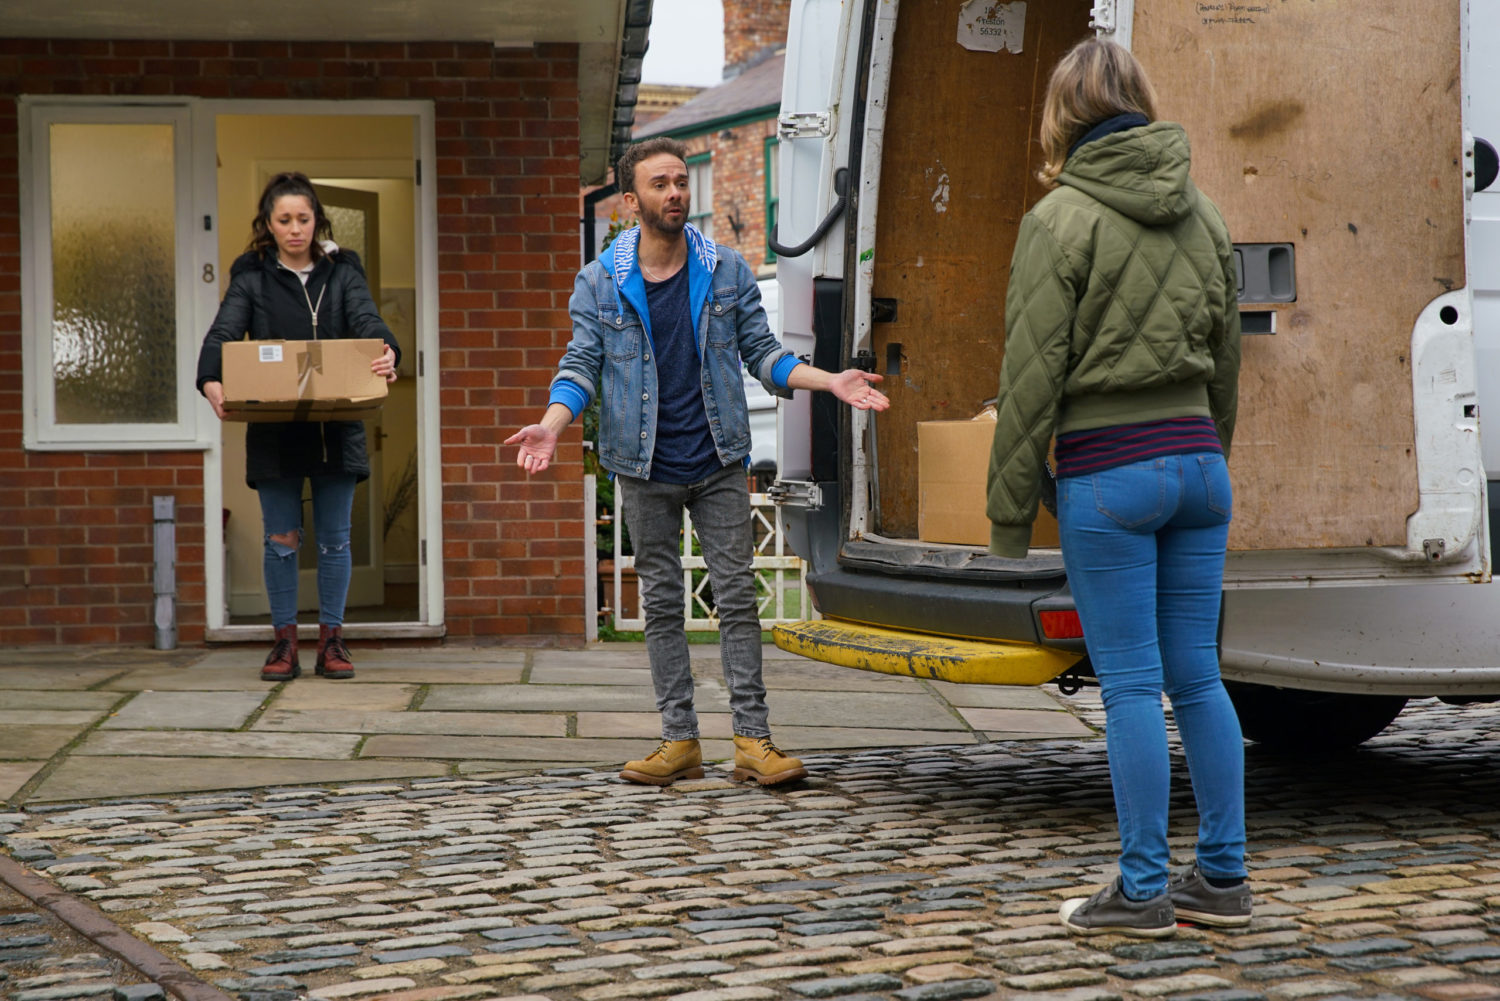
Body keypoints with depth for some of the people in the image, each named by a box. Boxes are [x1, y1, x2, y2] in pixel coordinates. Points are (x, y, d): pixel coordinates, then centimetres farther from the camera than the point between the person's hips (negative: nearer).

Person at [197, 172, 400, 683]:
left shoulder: (342, 271, 6)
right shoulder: (251, 276, 4)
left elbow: (368, 320, -9)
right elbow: (223, 333, -9)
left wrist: (387, 354, -33)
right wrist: (211, 382, -30)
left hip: (337, 429, 1)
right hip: (273, 432, -1)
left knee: (335, 539, 5)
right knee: (281, 540, 3)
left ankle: (331, 640, 14)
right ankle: (285, 641, 12)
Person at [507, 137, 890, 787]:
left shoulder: (727, 271, 3)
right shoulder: (598, 283, 0)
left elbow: (761, 353, 5)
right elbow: (581, 365, -3)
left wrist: (832, 382, -7)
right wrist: (551, 426, -21)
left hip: (718, 465, 0)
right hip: (646, 471, 0)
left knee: (736, 597, -1)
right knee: (661, 604, 6)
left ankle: (752, 739, 3)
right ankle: (680, 740, 13)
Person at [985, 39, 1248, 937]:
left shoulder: (1061, 220, -8)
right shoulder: (1202, 215, 10)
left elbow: (1034, 375, -9)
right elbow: (1226, 360, 16)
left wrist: (1011, 508, -4)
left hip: (1107, 474, -6)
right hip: (1197, 460, 6)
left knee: (1132, 685, -2)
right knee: (1197, 675, 11)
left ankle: (1144, 890, 4)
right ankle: (1224, 879, 15)